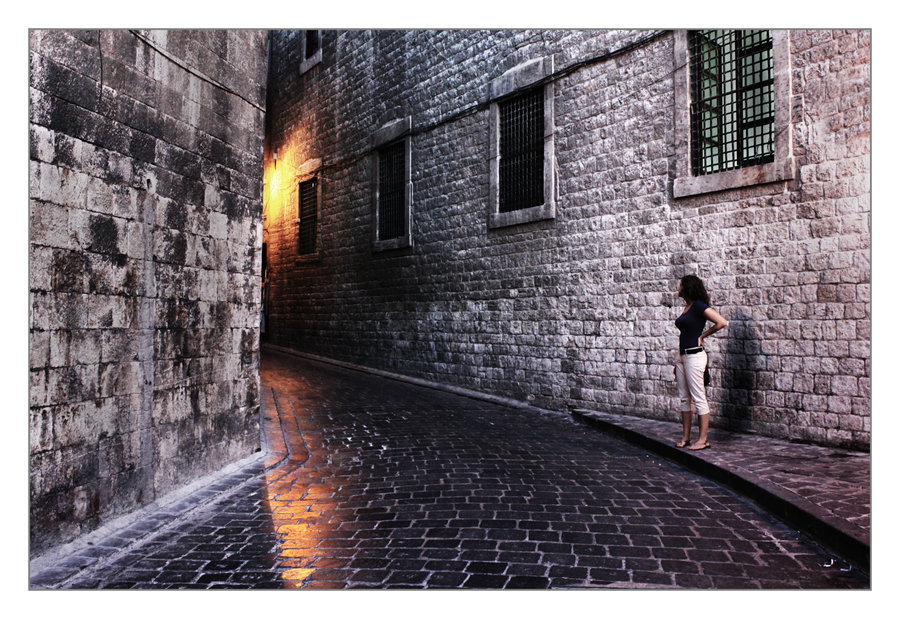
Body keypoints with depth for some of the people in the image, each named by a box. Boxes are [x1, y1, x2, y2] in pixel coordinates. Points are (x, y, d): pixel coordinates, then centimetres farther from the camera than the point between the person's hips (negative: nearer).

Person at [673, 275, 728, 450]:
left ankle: (703, 439, 3)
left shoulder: (699, 306, -11)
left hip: (694, 355, -9)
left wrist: (703, 335, -8)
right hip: (682, 355, 9)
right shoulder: (687, 306, 15)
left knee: (698, 398, -4)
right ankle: (685, 436, 19)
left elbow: (722, 323, -20)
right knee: (684, 398, 11)